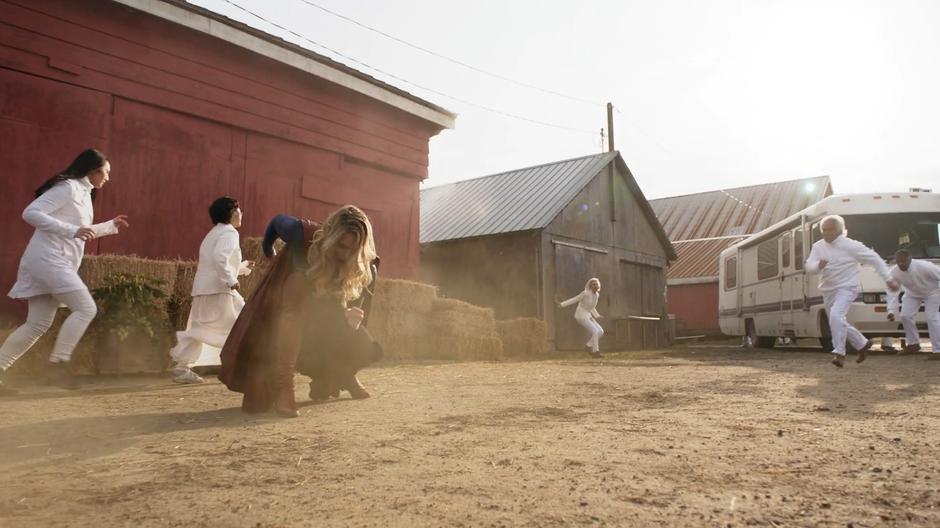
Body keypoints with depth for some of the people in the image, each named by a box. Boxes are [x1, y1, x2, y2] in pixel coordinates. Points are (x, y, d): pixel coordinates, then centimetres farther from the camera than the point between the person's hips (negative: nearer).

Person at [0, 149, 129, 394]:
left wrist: (111, 225, 31)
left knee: (38, 323, 9)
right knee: (85, 308, -12)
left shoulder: (83, 193, 20)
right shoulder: (67, 187, -8)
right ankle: (58, 362, -10)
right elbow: (31, 213, -19)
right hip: (48, 259, -9)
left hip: (55, 262, 9)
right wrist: (73, 230, -24)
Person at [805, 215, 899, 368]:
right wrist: (818, 265, -29)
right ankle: (863, 344, 38)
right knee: (840, 323, 15)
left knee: (836, 316, -28)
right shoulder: (818, 246, 3)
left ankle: (839, 352, -24)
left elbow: (874, 259, -2)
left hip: (846, 288, -6)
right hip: (828, 291, 6)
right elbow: (808, 266, -6)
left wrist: (888, 279, -2)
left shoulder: (851, 246, -10)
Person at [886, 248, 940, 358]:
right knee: (905, 316, -3)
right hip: (912, 294, 5)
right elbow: (892, 292, -19)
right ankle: (914, 344, 18)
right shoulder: (894, 272, -24)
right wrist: (891, 310, -27)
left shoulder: (924, 266, -37)